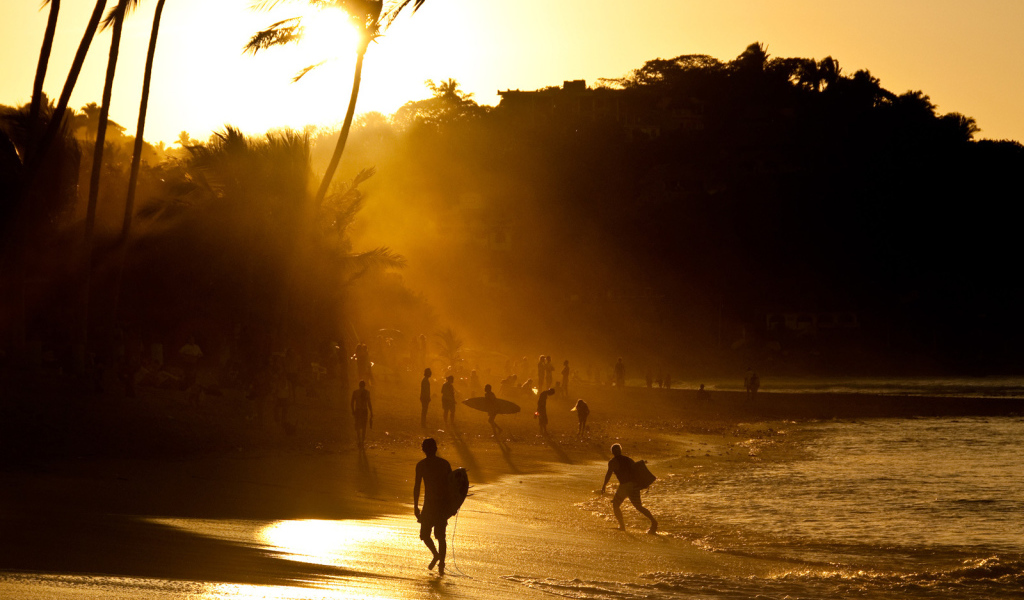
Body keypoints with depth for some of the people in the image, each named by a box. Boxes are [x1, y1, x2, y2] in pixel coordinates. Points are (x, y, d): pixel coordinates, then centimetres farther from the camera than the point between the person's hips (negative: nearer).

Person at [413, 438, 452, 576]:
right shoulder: (445, 464, 6)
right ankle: (441, 565, 3)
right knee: (441, 535, 10)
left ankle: (436, 554, -12)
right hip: (444, 504, 4)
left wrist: (415, 506, -2)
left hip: (430, 504, -4)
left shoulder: (421, 465, -4)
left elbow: (417, 486, -7)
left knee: (425, 534, 10)